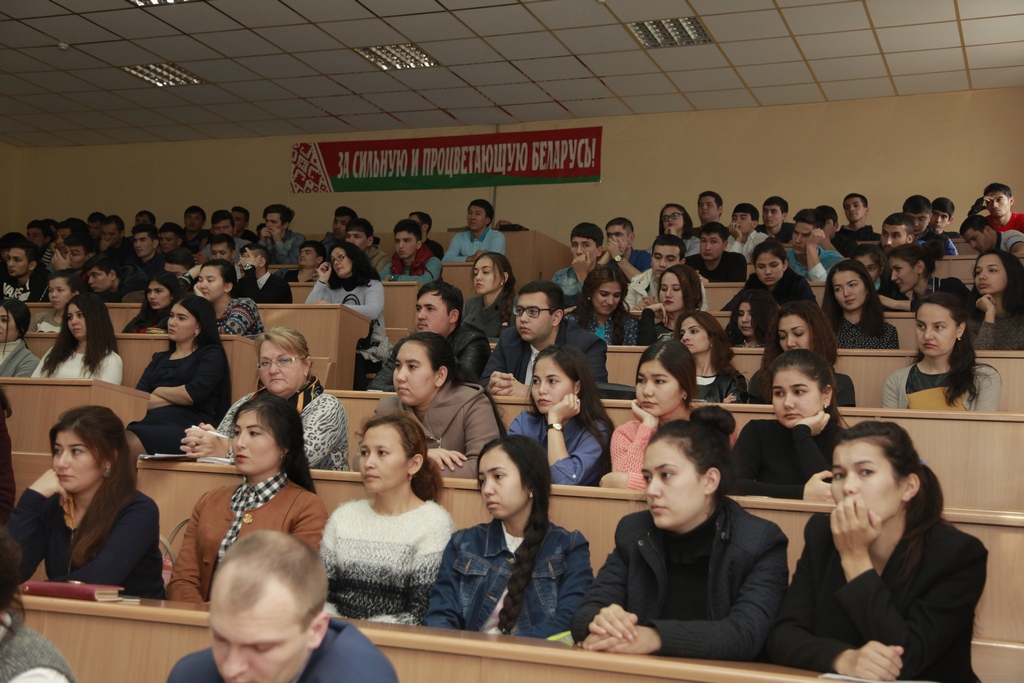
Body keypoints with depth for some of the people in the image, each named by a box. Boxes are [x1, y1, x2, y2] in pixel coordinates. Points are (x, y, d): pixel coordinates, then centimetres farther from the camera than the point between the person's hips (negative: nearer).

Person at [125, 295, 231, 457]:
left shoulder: (211, 354, 12)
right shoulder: (159, 358, 30)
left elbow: (192, 394, -6)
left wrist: (159, 391, 10)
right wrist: (177, 397, -1)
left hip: (185, 427, -5)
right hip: (149, 422, 5)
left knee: (128, 442, -38)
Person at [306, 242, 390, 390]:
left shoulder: (372, 285, 4)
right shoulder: (332, 289, 17)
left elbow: (372, 311, -19)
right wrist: (321, 281, 3)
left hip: (370, 351, -3)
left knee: (354, 362, -37)